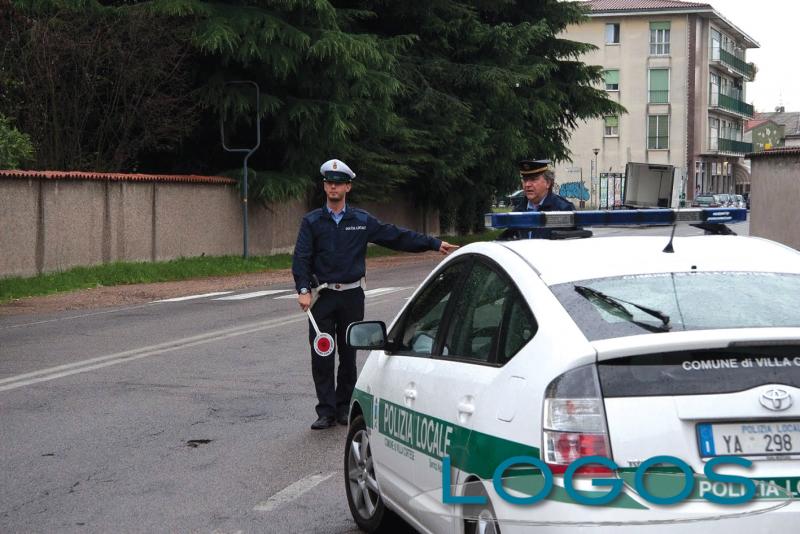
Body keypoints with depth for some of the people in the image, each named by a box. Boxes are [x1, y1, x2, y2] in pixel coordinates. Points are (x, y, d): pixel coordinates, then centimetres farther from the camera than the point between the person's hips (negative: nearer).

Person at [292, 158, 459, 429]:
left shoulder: (362, 221, 6)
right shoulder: (312, 221, 3)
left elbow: (397, 236, 5)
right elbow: (301, 258, -3)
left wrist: (434, 244, 0)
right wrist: (304, 290, -17)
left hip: (352, 296, 1)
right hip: (323, 296, -1)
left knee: (348, 355, 7)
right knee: (321, 356, -4)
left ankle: (344, 408, 18)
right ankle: (326, 412, 1)